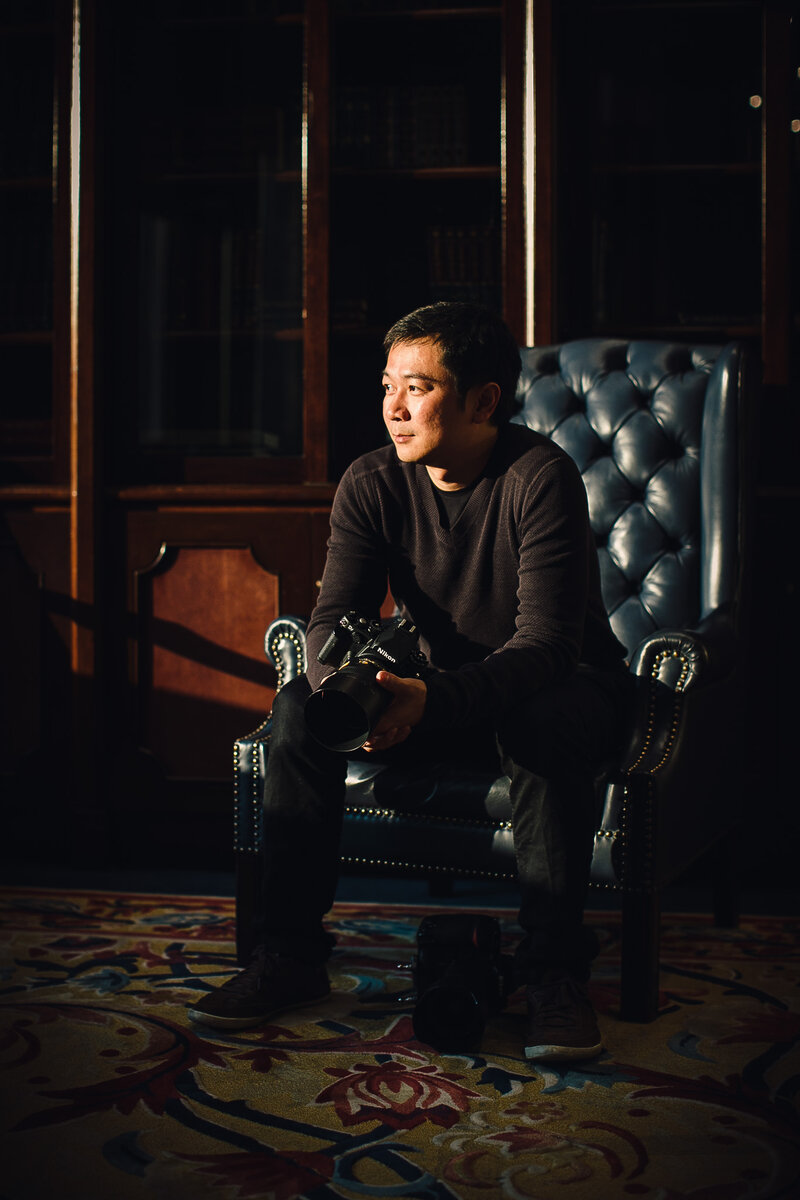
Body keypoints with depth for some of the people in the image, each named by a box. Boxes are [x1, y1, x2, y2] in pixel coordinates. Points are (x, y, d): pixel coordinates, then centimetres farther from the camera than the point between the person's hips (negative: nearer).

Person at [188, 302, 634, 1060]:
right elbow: (335, 619, -12)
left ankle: (555, 974, -28)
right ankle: (290, 956, -12)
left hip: (563, 682, -4)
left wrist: (433, 702, -46)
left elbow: (545, 642, -30)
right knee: (299, 706, -19)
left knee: (540, 724, -39)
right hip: (438, 689, 5)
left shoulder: (541, 478, -22)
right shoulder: (371, 484, -7)